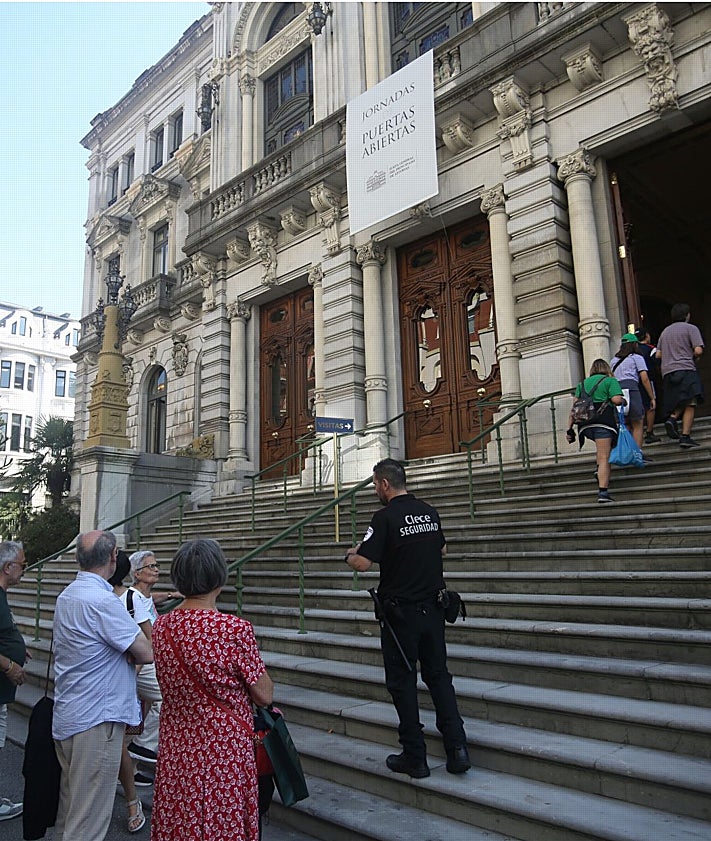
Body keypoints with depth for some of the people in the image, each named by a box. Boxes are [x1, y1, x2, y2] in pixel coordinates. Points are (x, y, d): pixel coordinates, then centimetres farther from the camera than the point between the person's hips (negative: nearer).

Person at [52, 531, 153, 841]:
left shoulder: (66, 595, 8)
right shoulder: (103, 601, -23)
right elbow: (146, 653, -21)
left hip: (66, 717, 10)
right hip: (96, 719, -9)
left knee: (69, 803, 23)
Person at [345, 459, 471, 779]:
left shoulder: (385, 517, -16)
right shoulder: (430, 512, 5)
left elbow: (363, 563, -19)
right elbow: (442, 549, 20)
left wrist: (349, 555, 1)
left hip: (401, 612, -6)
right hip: (433, 607, 6)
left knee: (402, 683, 6)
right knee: (438, 676, 15)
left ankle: (414, 758, 15)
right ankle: (457, 748, 12)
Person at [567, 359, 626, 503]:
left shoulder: (582, 384, 23)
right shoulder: (610, 381, 11)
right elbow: (616, 399, -6)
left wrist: (569, 428, 13)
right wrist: (623, 400, 16)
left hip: (585, 424, 5)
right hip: (604, 421, -4)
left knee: (601, 450, 28)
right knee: (604, 457, -8)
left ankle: (600, 470, 7)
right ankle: (603, 493, -15)